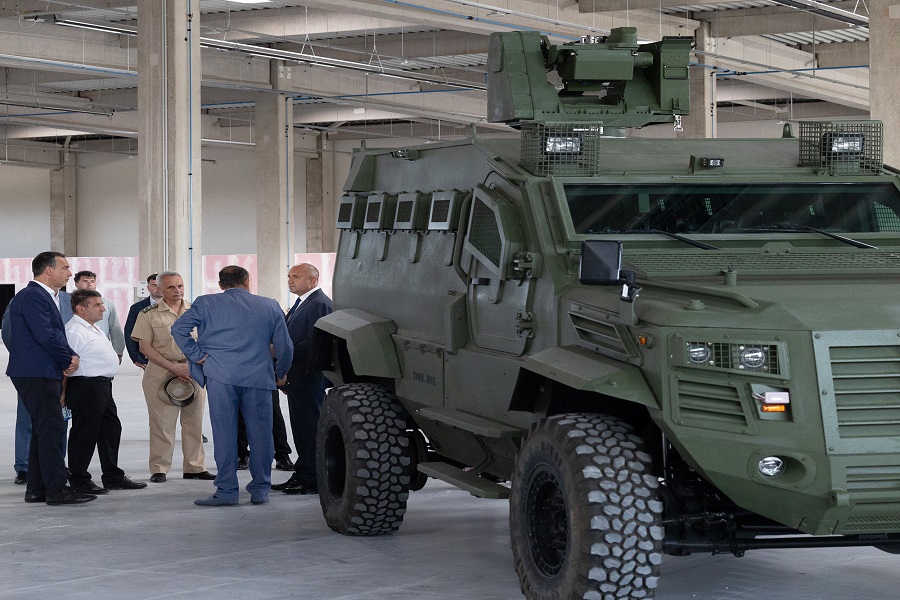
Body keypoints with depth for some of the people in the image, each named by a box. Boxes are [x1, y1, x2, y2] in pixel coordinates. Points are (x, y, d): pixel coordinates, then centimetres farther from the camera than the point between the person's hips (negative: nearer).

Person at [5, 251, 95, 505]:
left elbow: (56, 333, 19)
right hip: (37, 375, -11)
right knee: (50, 430, -10)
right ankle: (56, 490, -9)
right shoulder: (32, 296, -15)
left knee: (43, 431, 13)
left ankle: (37, 489, 18)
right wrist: (69, 360, -9)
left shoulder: (47, 296, 18)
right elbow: (46, 335, -21)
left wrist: (70, 356, 0)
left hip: (43, 374, 11)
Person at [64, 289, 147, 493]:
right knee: (85, 434, -4)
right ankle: (79, 480, 3)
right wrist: (64, 395, -21)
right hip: (86, 386, -11)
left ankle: (112, 476, 23)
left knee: (111, 429, 14)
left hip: (103, 386, 11)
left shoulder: (94, 329, 18)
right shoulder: (74, 331, -15)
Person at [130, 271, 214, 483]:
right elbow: (144, 347, -5)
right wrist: (174, 368, -11)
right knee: (161, 422, -5)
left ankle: (194, 467, 14)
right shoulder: (149, 314, -1)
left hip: (194, 371, 3)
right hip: (160, 373, -3)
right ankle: (159, 469, 1)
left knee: (194, 421, 6)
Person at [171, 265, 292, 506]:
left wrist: (198, 356, 1)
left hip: (221, 376, -1)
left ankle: (226, 491, -1)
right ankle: (260, 490, 12)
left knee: (224, 434, 0)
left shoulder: (206, 303, 7)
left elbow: (179, 328, -3)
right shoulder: (270, 306, 12)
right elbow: (284, 345, 14)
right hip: (258, 378, 1)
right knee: (260, 434, 7)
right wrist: (281, 374, 27)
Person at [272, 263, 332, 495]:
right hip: (297, 376, 11)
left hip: (309, 377, -11)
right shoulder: (301, 303, 19)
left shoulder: (319, 304, -14)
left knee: (310, 427, -7)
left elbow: (313, 342, -22)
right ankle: (301, 475, 20)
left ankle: (312, 480, -4)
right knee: (300, 428, 14)